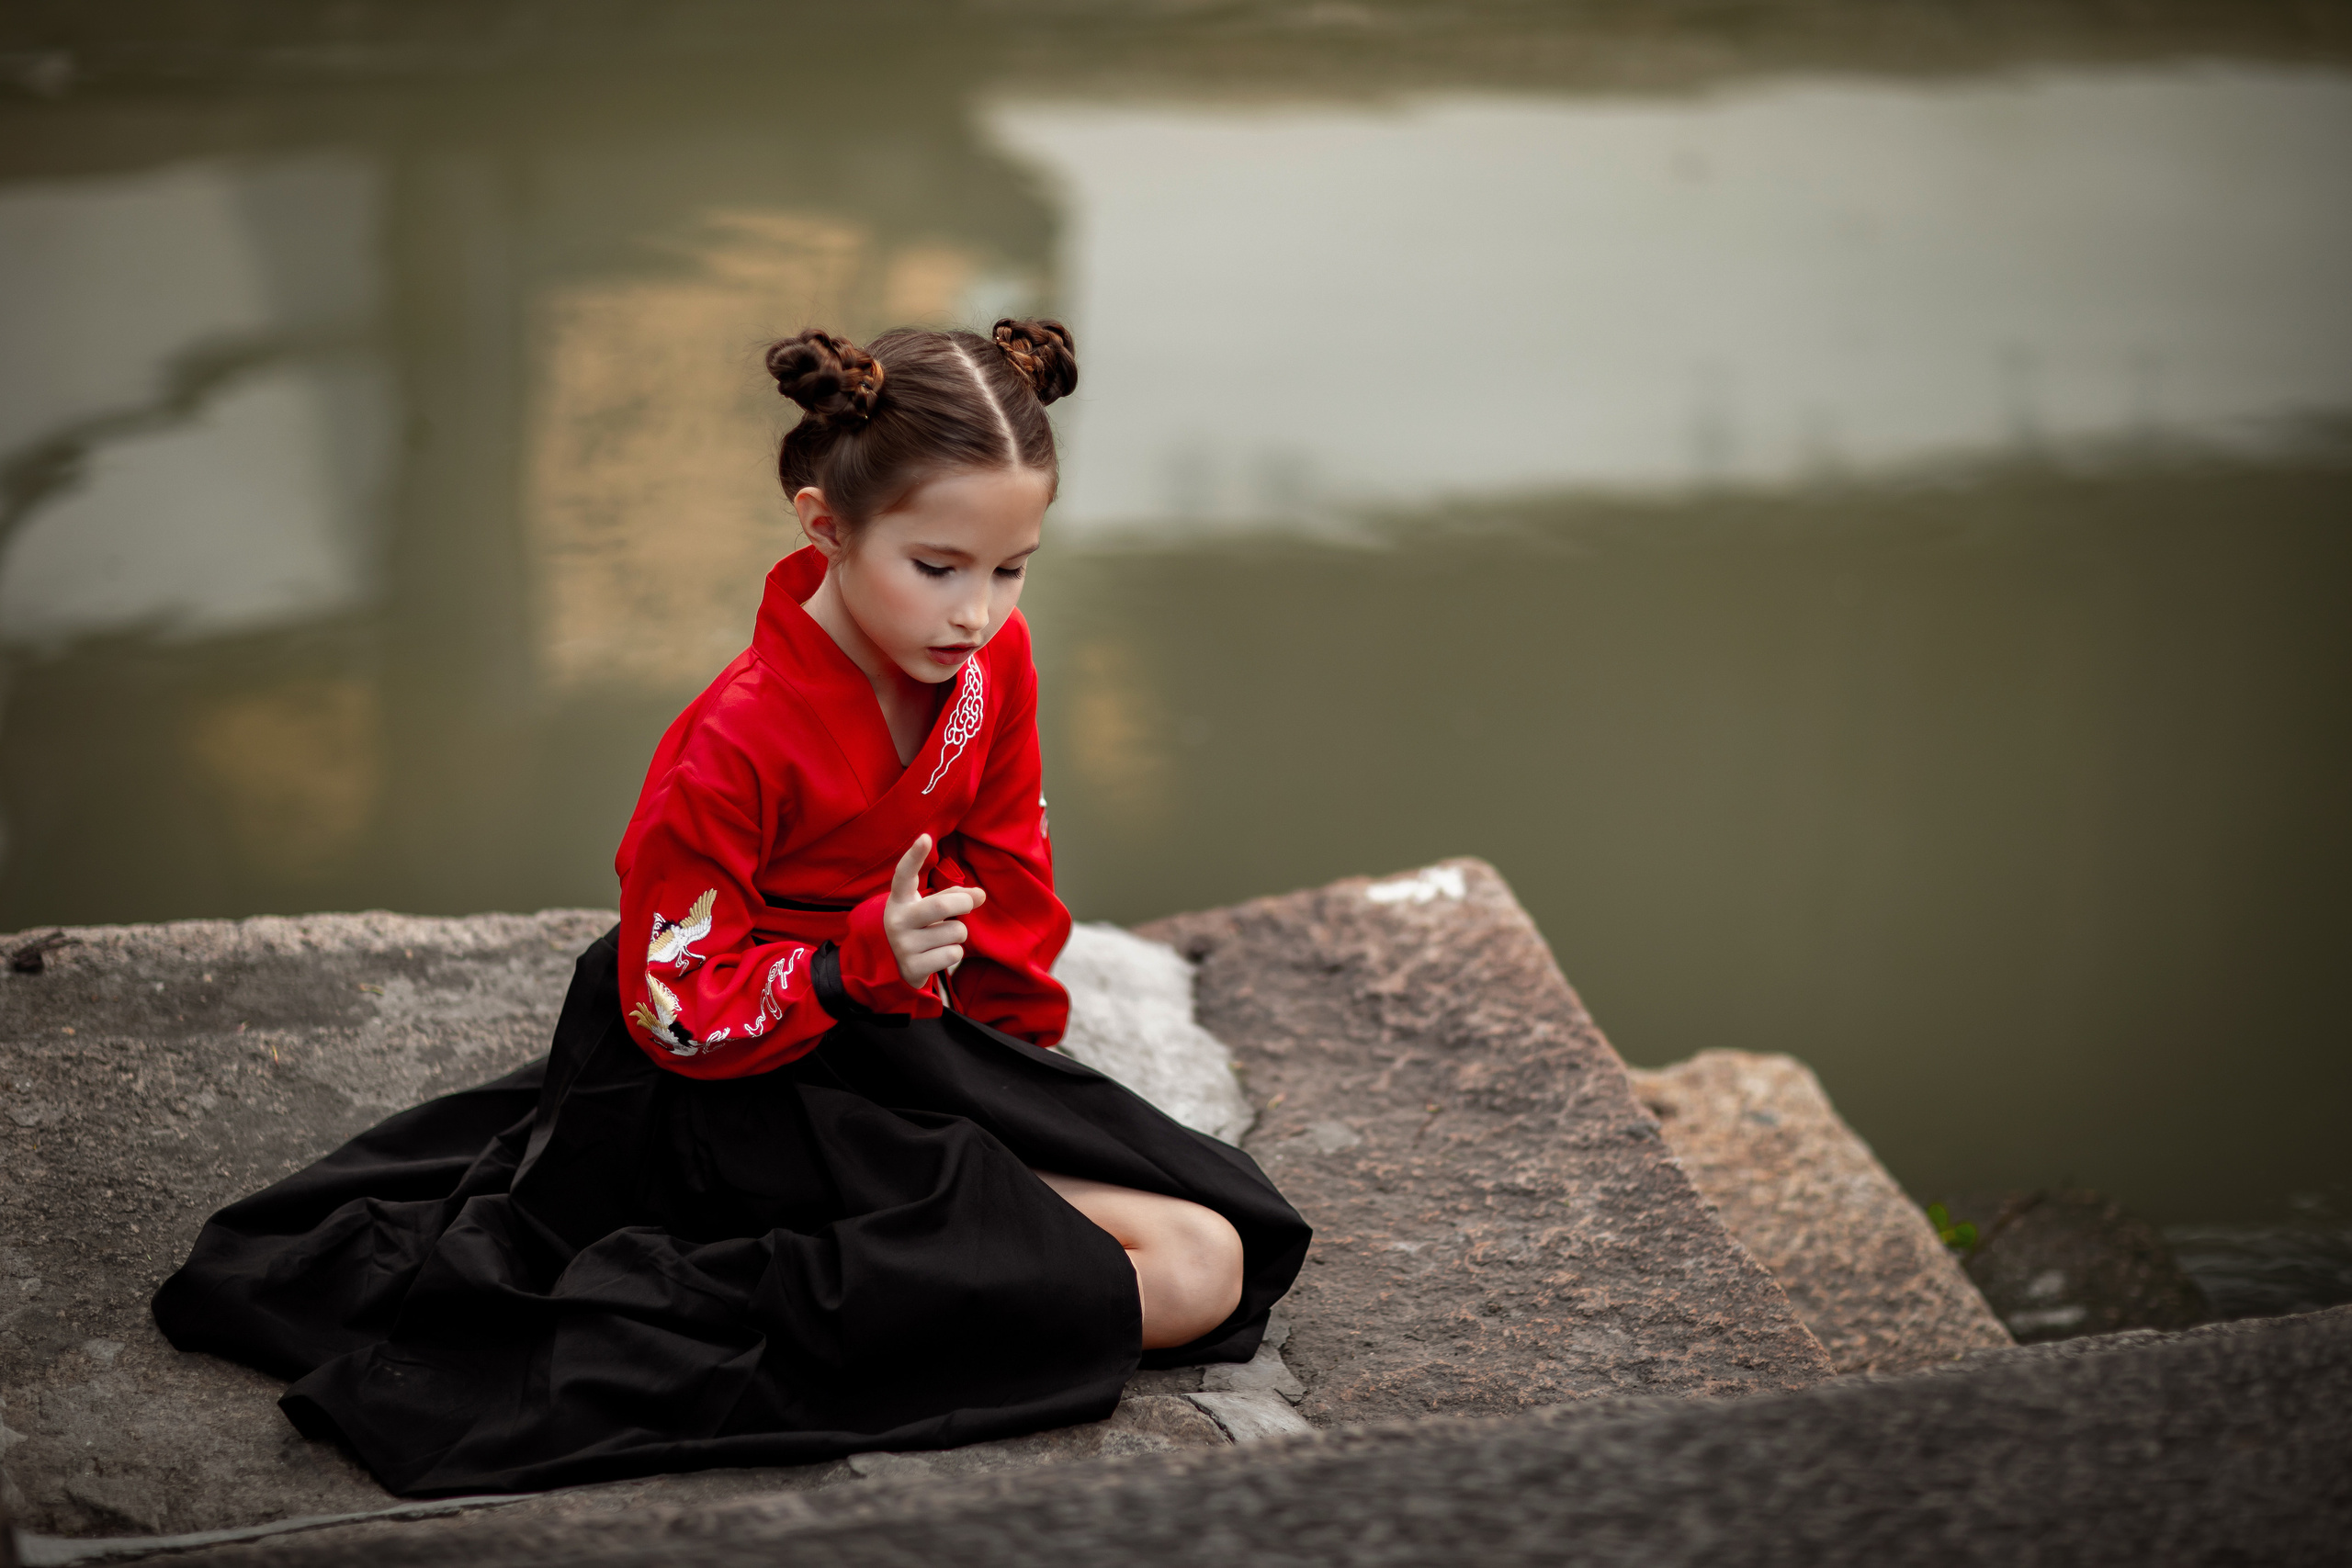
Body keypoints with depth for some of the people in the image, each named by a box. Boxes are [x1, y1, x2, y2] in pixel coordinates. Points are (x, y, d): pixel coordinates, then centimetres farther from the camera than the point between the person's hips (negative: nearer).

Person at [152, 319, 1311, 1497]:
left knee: (1213, 1263, -1)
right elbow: (678, 1011, -19)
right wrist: (861, 966, -33)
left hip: (912, 1040, 9)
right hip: (758, 1084, -9)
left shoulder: (993, 663, -3)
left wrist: (1015, 1063, 14)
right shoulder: (735, 746, -24)